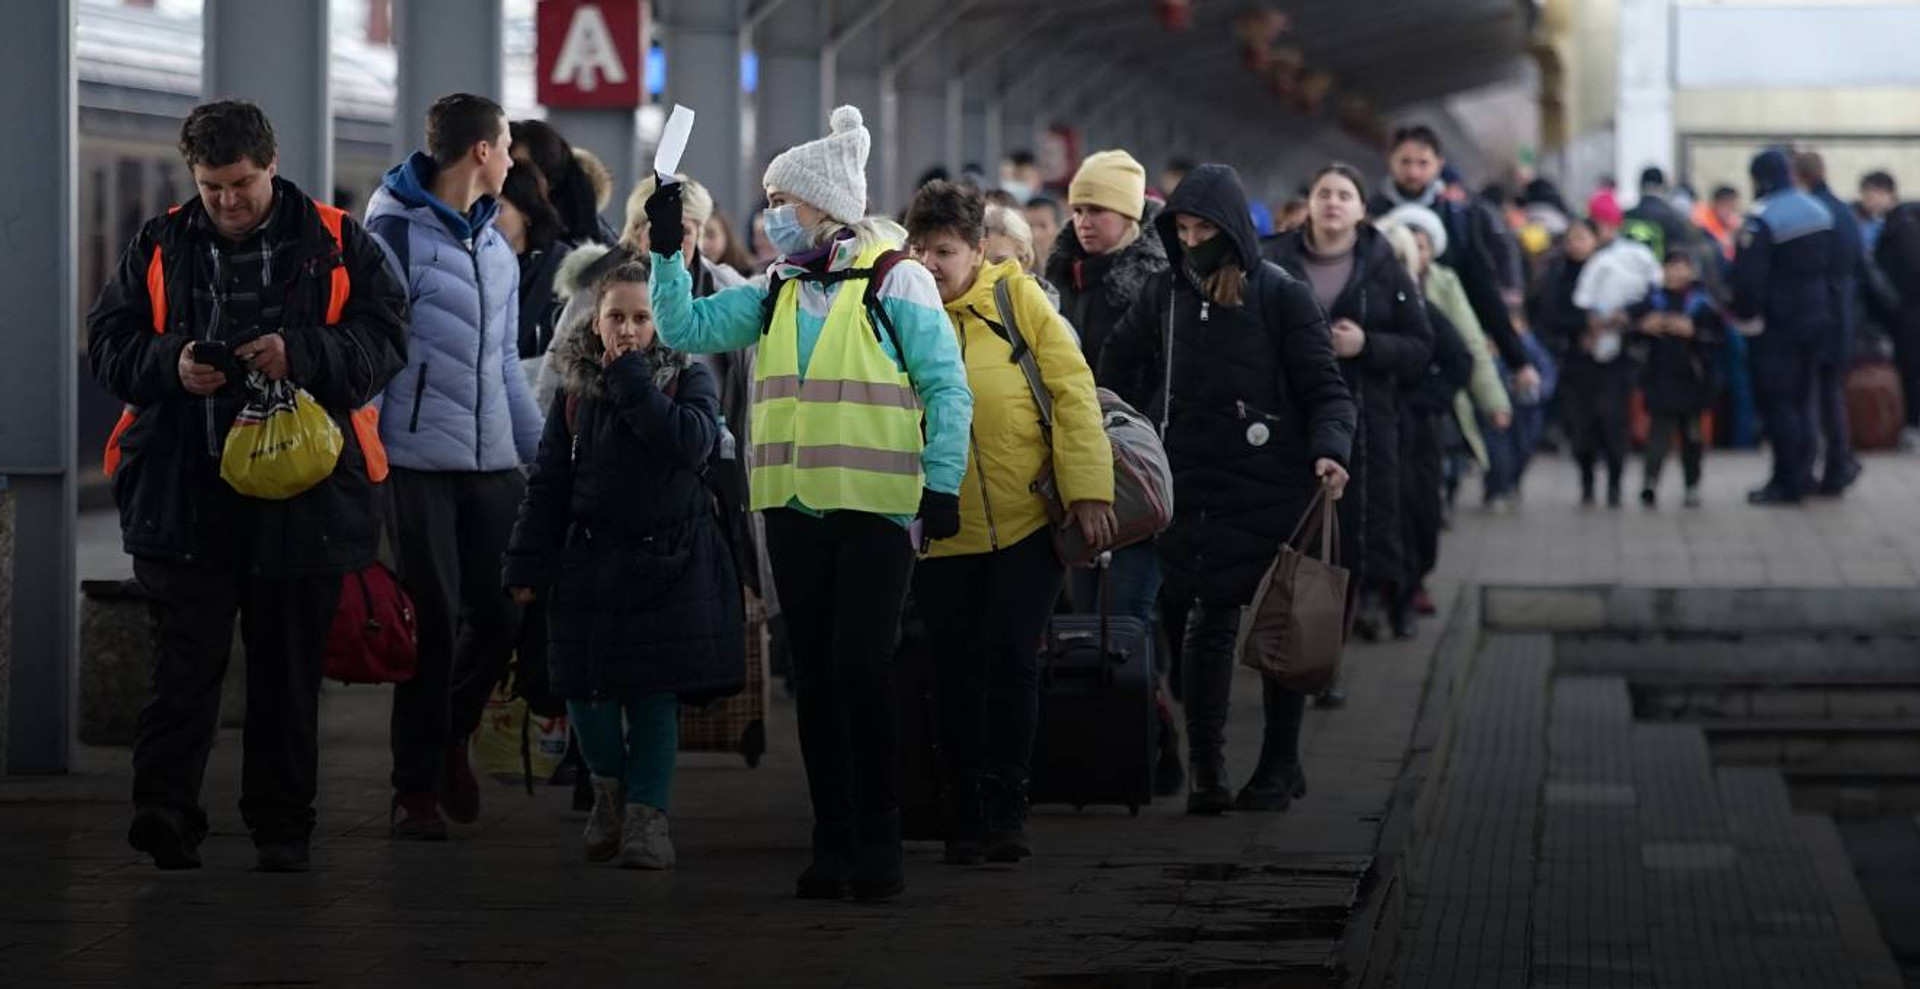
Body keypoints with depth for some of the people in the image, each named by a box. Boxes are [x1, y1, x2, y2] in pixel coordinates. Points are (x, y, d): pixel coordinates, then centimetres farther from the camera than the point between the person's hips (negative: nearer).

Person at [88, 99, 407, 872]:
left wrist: (302, 354, -19)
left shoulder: (336, 244, 3)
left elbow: (384, 342, -2)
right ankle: (164, 815, -9)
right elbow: (107, 345, 6)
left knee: (288, 673, 8)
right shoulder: (158, 248, 7)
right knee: (184, 663, -7)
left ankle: (281, 825, 17)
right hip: (181, 491, 0)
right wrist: (169, 366, -14)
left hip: (301, 494, 0)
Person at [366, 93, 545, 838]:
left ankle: (451, 738, 29)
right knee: (434, 624, -4)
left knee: (503, 612, 4)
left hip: (492, 463, 7)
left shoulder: (495, 246, 16)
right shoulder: (396, 233, -7)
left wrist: (543, 450, 19)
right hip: (420, 461, -7)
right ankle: (416, 790, 7)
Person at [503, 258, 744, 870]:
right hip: (590, 560, 2)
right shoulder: (575, 392, 6)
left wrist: (630, 378, -16)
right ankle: (610, 786, 23)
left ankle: (647, 813, 6)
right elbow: (547, 485, 7)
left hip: (669, 561, -2)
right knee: (586, 689, -2)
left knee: (655, 693, -2)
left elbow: (690, 442, -21)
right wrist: (526, 566, 1)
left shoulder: (689, 379, -1)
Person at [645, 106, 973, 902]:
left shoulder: (895, 282, -4)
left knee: (859, 665, -12)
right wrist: (666, 251, 3)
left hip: (877, 510, -6)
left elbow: (947, 388, -6)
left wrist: (942, 484, -13)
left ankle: (878, 837, -2)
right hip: (794, 510, 6)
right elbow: (684, 328, 12)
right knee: (815, 678, 7)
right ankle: (833, 842, 12)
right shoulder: (777, 295, 14)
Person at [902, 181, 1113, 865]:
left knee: (1010, 658, -10)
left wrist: (1087, 488, -11)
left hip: (1029, 523, -2)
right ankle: (967, 815, 19)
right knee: (957, 676, 7)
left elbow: (1072, 389, -4)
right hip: (943, 533, 2)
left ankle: (1006, 807, 4)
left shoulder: (1016, 297, -2)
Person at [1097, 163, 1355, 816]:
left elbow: (1325, 389, -4)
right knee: (1210, 621, -2)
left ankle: (1280, 766, 15)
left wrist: (1330, 451, -20)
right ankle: (1205, 769, -1)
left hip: (1272, 486, -2)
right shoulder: (1164, 297, 8)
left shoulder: (1282, 297, -3)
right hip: (1194, 487, 2)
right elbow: (1118, 372, 20)